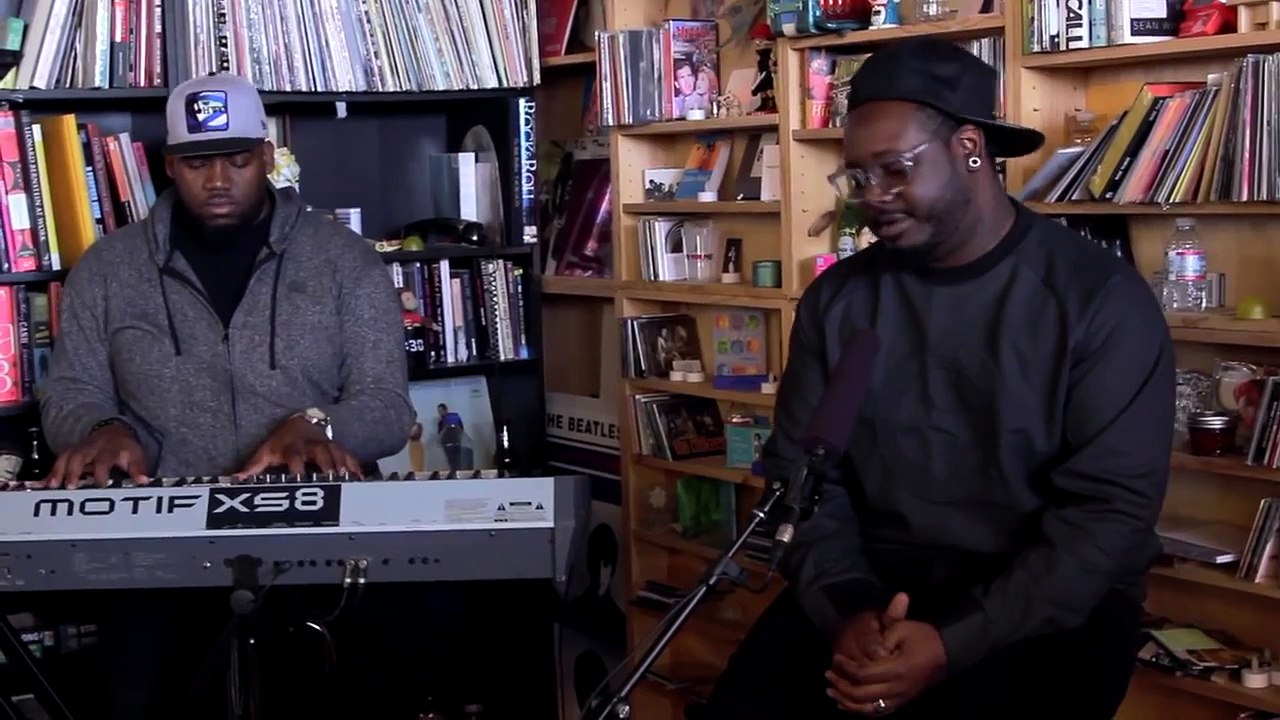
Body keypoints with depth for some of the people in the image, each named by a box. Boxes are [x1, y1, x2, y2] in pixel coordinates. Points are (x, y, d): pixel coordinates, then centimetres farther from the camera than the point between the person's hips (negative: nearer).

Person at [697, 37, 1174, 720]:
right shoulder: (836, 299, 6)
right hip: (870, 582, 3)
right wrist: (845, 608, -14)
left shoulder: (1102, 299, -6)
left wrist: (955, 644, -21)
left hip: (1046, 603, -2)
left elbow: (1111, 507, -11)